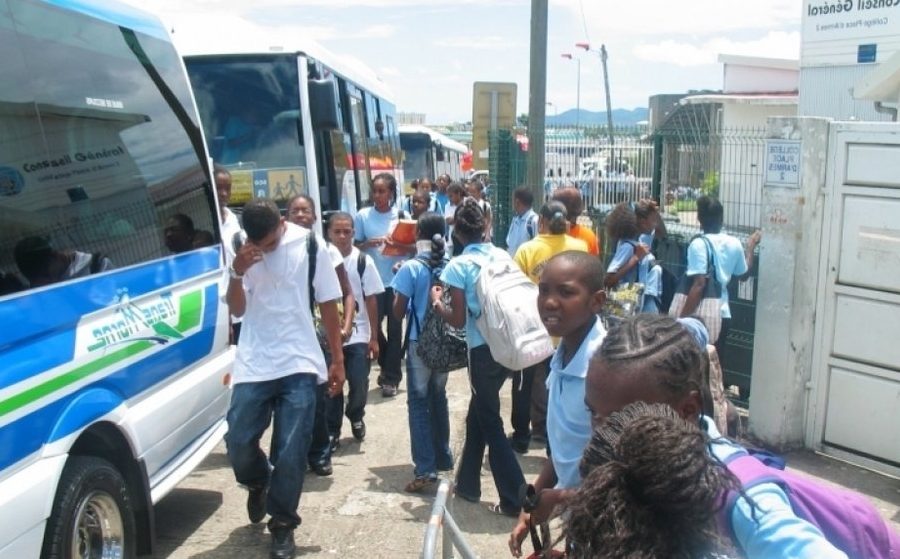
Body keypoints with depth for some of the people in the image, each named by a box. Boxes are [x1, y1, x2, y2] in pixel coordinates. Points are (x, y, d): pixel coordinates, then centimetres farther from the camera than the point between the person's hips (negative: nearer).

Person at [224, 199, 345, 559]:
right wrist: (237, 273, -19)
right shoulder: (241, 251, 1)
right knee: (238, 443, 3)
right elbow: (237, 309, 1)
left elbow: (328, 304, 3)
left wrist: (338, 360, 4)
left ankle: (283, 525, 19)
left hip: (299, 365, -2)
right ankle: (259, 483, 37)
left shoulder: (310, 246, -4)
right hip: (253, 365, 2)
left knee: (290, 453, 0)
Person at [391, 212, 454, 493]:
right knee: (438, 398, 19)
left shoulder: (411, 268, -13)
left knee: (419, 402, 1)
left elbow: (398, 311, -10)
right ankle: (443, 457, 29)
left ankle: (425, 469, -4)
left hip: (420, 342, -4)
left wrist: (399, 283, 6)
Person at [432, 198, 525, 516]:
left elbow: (458, 321, -10)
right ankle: (467, 484, 33)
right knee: (478, 414, 21)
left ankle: (515, 500, 7)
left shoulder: (458, 266, -10)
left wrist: (436, 303, 6)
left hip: (483, 349, -6)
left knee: (490, 423, 6)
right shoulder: (502, 256, 4)